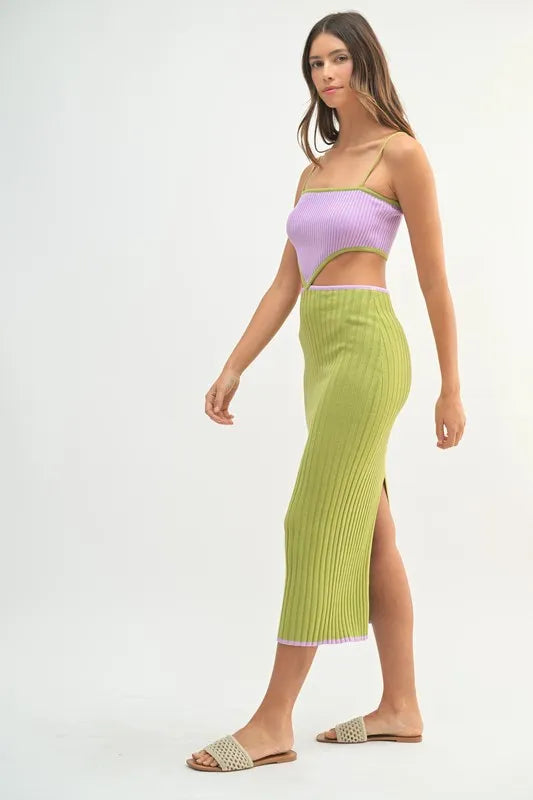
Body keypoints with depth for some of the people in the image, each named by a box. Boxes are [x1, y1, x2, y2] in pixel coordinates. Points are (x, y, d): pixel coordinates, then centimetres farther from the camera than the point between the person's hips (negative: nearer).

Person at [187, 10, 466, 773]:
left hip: (367, 347, -8)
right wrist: (233, 368, 8)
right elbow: (286, 282, 15)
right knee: (370, 534, 9)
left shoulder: (400, 154, -3)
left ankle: (274, 722, -4)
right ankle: (400, 707, 18)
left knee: (318, 526, -10)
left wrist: (451, 387, -4)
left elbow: (434, 279, -4)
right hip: (323, 355, 8)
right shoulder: (315, 169, 17)